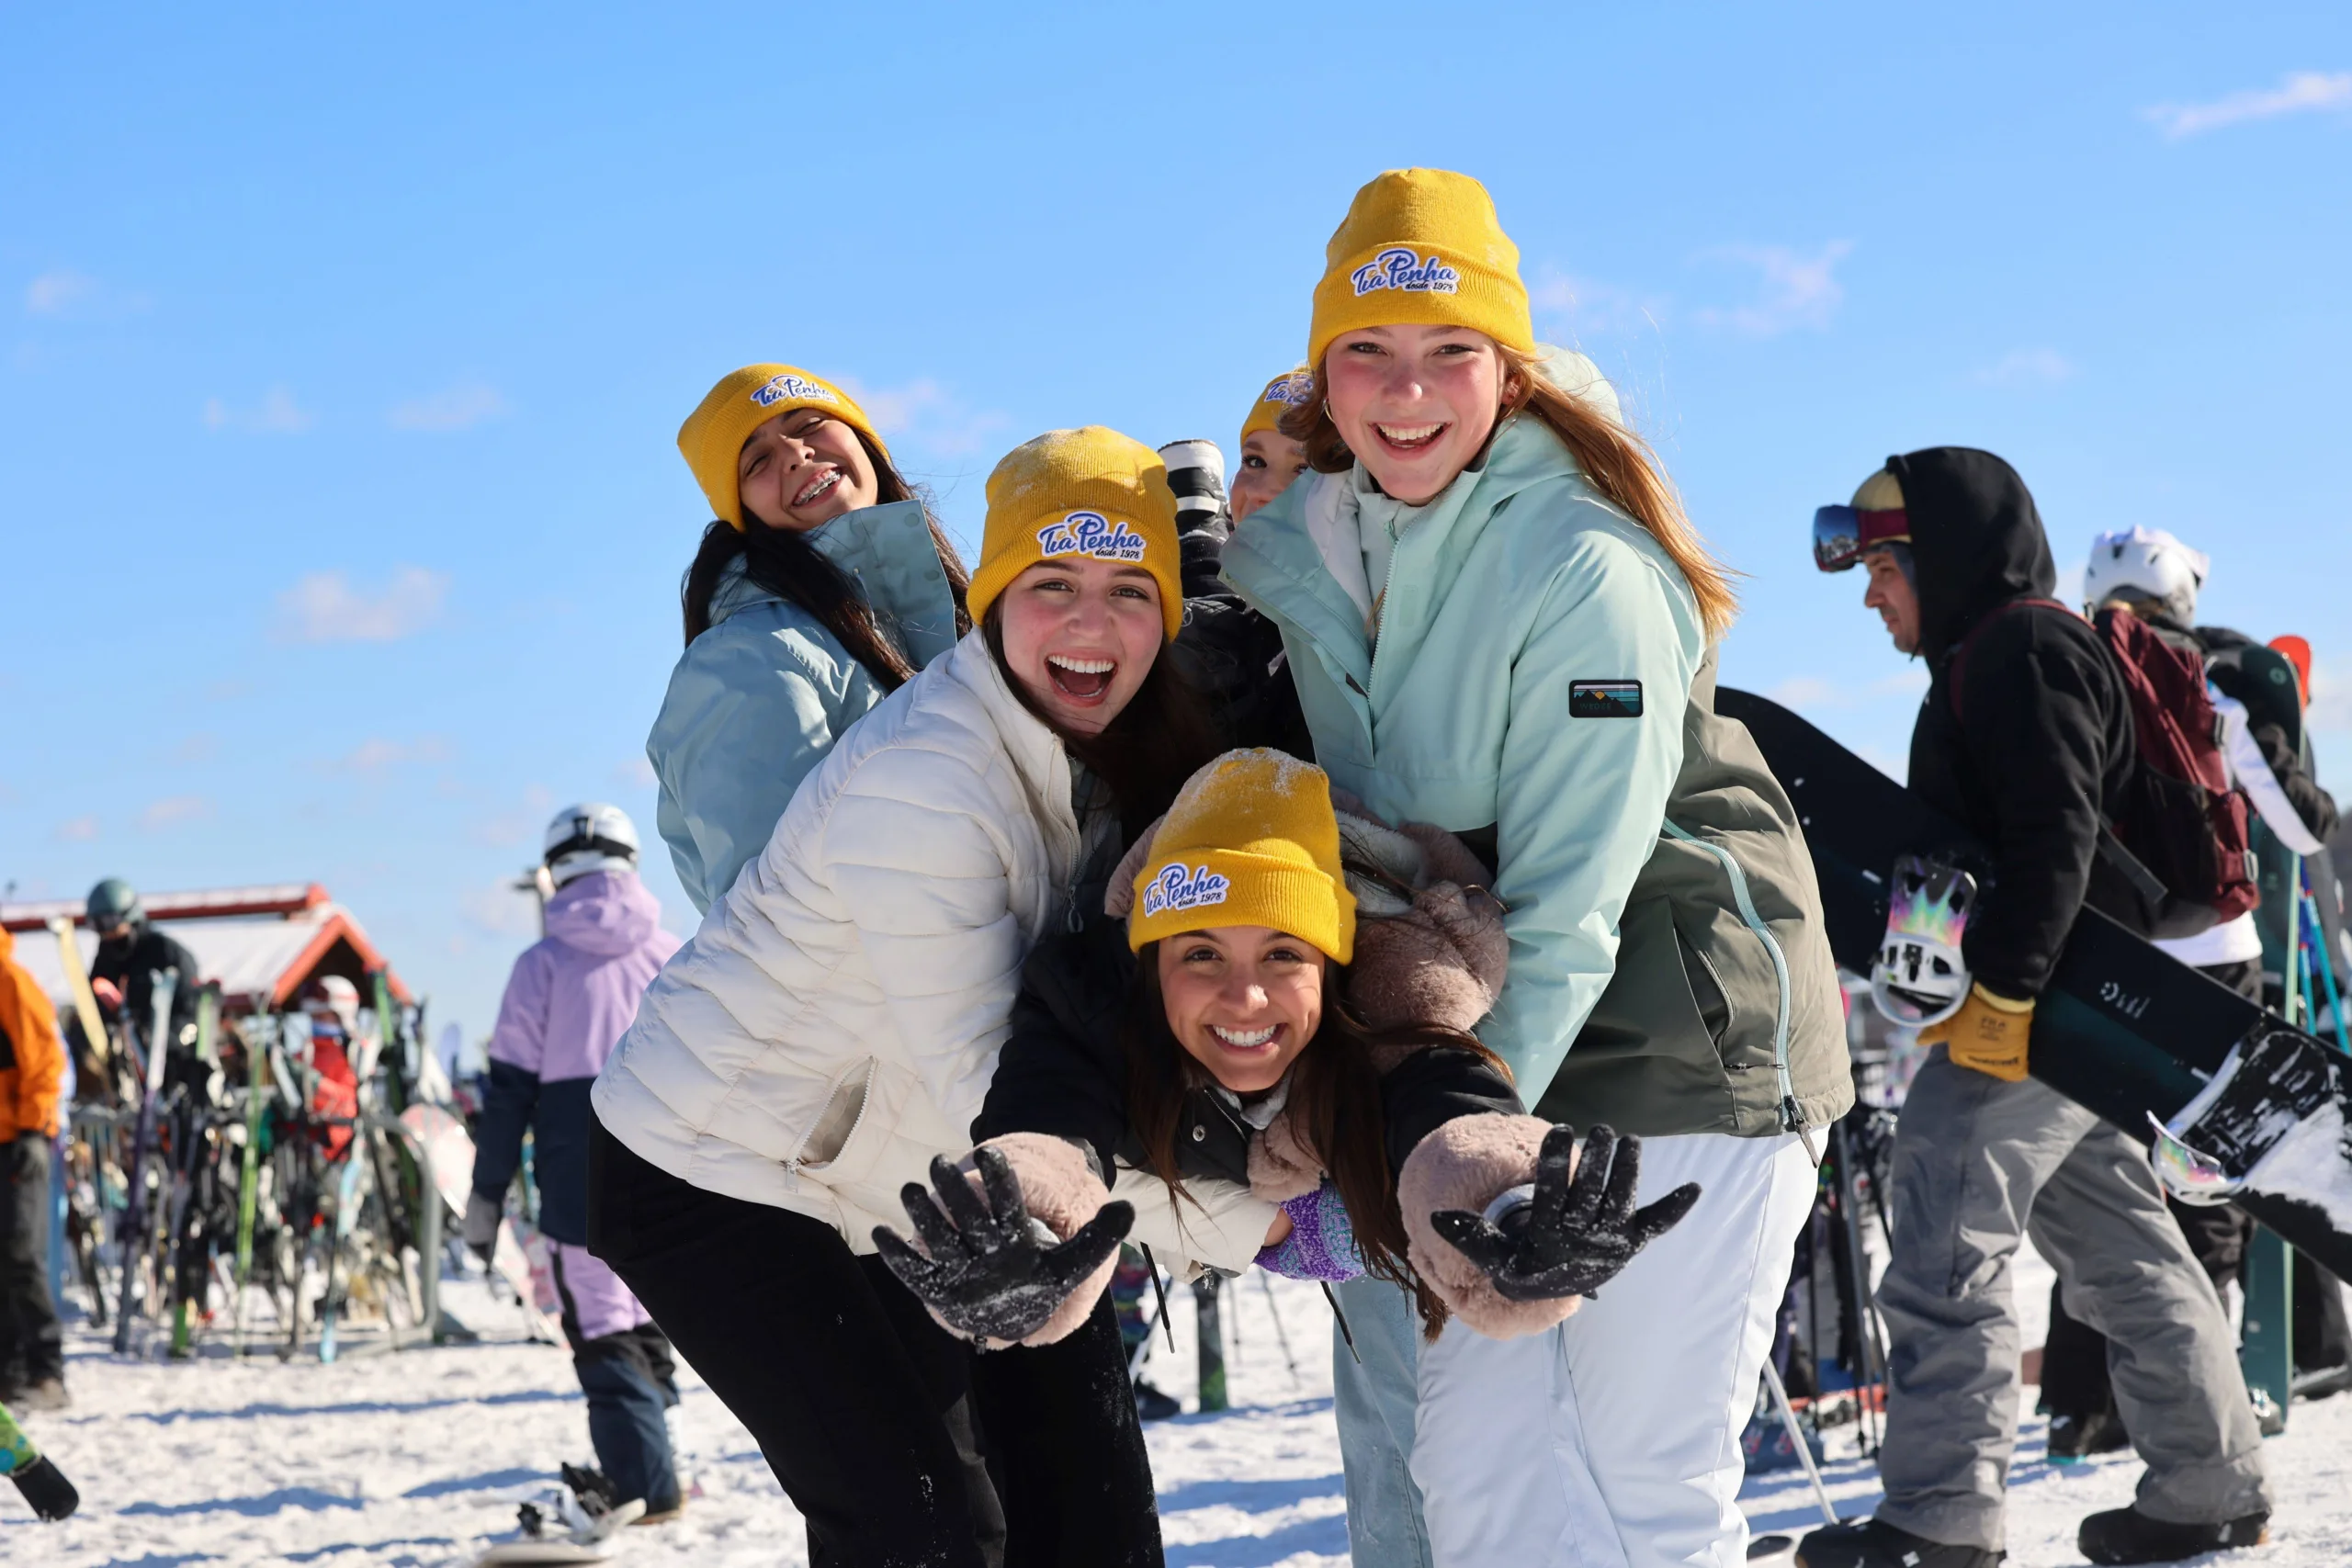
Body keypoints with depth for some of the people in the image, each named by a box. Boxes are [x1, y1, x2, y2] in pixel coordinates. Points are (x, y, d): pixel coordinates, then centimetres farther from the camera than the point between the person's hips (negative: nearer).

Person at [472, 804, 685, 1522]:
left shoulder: (544, 963, -2)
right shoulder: (674, 956, 5)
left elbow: (509, 1089, -3)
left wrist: (487, 1193, 2)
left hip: (579, 1183, -3)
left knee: (604, 1333, 0)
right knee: (650, 1323, 17)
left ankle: (647, 1486, -9)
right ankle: (644, 1471, 19)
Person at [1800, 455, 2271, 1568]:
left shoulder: (2025, 650, -11)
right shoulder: (1992, 661, 22)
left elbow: (2055, 839, -22)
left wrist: (1999, 992, -26)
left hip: (2036, 1012, -11)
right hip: (2049, 1016, 11)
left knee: (1946, 1250, -12)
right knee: (2119, 1248, 14)